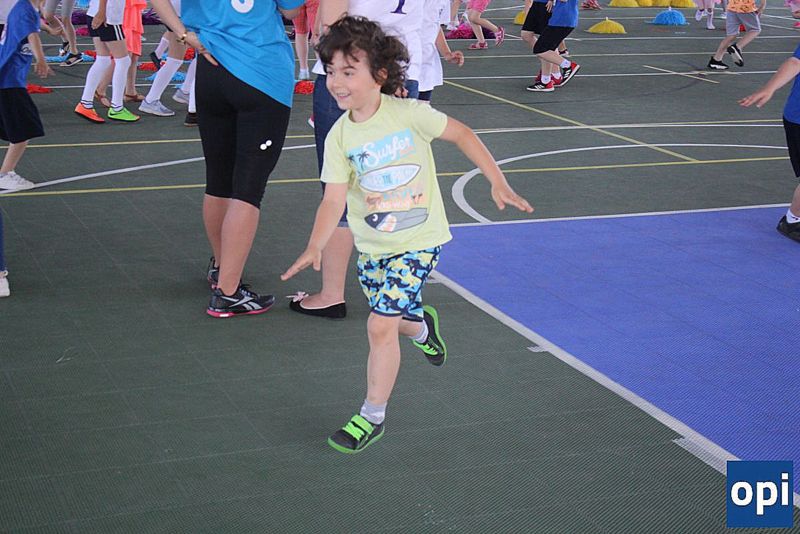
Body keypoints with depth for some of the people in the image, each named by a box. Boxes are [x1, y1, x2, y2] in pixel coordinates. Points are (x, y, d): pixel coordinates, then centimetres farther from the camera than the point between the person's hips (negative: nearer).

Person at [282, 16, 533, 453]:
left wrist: (497, 182, -6)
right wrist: (314, 247, -27)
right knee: (396, 320, 17)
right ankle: (421, 324, 56)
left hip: (417, 241, -4)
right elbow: (333, 199, -12)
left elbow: (461, 134, -2)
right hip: (372, 246, 4)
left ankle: (372, 417, 4)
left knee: (381, 326, -12)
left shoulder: (408, 114, -15)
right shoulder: (339, 137, -7)